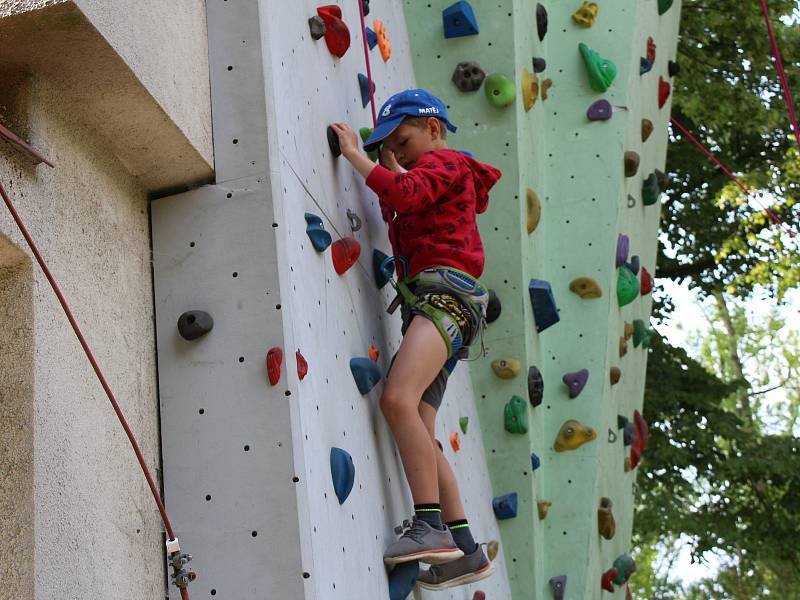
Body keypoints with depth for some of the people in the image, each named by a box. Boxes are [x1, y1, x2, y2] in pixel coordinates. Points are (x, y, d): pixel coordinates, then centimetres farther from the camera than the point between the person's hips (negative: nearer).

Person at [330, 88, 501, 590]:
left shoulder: (444, 163, 4)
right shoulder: (432, 176, 33)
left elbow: (406, 194, -14)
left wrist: (356, 154, -7)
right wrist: (388, 167, 25)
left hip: (446, 292, -10)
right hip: (425, 303, 10)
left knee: (398, 398, -29)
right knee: (418, 432, 2)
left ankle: (431, 526, -33)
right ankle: (466, 551, 0)